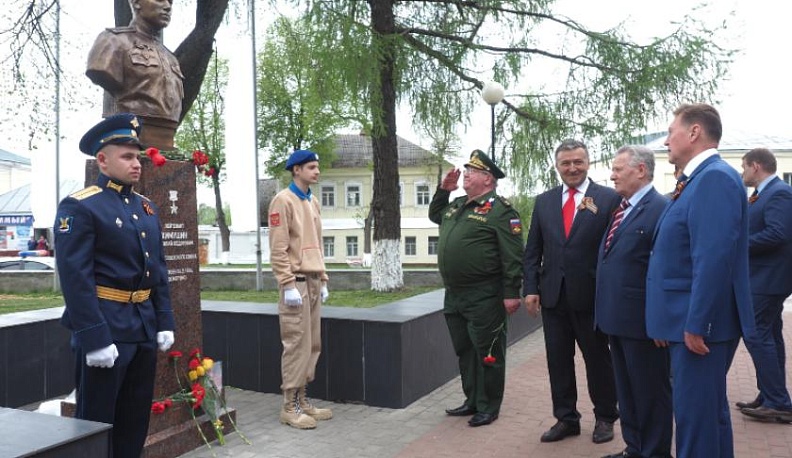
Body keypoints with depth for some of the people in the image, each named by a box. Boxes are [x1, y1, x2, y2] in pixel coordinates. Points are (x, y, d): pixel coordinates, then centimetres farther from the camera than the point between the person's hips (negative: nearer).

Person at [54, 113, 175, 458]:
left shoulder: (147, 208, 12)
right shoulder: (79, 207, -11)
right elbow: (75, 278, -17)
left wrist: (164, 322, 10)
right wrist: (95, 339, -21)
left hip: (144, 327, 7)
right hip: (106, 327, -7)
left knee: (136, 419, 16)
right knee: (96, 422, 5)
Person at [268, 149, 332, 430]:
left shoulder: (313, 202, 17)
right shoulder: (283, 201, -8)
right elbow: (278, 249, -14)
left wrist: (323, 280, 15)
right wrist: (288, 285, -19)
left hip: (313, 282, 8)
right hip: (296, 282, -8)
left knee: (312, 344, 11)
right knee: (296, 345, -5)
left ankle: (302, 400, 20)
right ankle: (290, 406, 4)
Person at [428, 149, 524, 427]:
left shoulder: (501, 210, -11)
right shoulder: (456, 205, 14)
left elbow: (512, 256, -15)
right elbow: (434, 215, 33)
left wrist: (511, 293, -18)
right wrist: (443, 190, 16)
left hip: (484, 298, -8)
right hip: (454, 295, 9)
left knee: (487, 353, 4)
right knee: (464, 350, 17)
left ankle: (488, 408, 17)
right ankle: (472, 401, 31)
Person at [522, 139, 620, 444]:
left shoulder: (609, 198, -4)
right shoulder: (544, 201, 9)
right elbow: (532, 250, 9)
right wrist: (531, 288, 1)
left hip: (591, 295, -4)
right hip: (552, 295, 4)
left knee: (598, 359, 11)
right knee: (558, 361, 11)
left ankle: (605, 418, 28)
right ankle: (566, 418, 25)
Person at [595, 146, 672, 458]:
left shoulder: (661, 209, -15)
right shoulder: (620, 210, 13)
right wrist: (606, 309, 14)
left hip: (641, 319, -9)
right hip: (617, 316, 9)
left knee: (651, 392, 7)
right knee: (626, 391, 19)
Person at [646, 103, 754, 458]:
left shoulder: (715, 178, -17)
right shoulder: (698, 179, 15)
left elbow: (715, 258, -25)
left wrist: (696, 324, -23)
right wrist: (671, 320, 19)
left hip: (701, 325, -10)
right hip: (689, 321, 10)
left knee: (695, 415, -1)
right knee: (710, 409, 20)